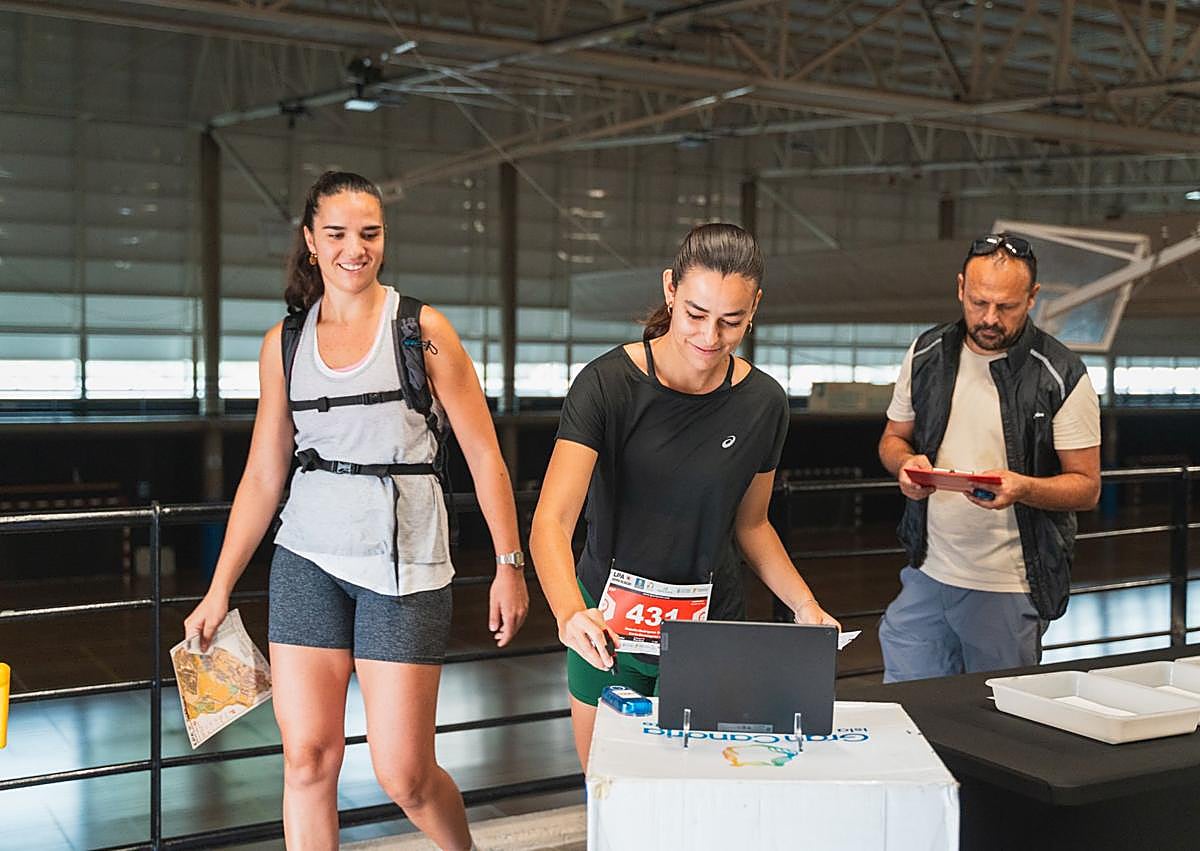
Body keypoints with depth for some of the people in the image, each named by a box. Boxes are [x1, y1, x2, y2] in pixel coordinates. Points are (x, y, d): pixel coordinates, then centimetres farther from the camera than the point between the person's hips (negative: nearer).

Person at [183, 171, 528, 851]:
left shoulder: (422, 330, -1)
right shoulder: (284, 343, 8)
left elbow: (484, 454, -1)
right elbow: (263, 476, 12)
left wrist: (510, 565, -7)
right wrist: (220, 591, 10)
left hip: (403, 562, -3)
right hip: (309, 558, 3)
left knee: (404, 773, -1)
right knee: (308, 758, 0)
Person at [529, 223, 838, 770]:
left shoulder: (763, 402, -4)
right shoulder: (607, 385, -15)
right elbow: (551, 523, -24)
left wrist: (805, 604, -4)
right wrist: (570, 613, -42)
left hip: (711, 626, 2)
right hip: (608, 629, -2)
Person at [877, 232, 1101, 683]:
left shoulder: (1062, 377, -8)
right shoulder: (927, 354, 4)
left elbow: (1086, 486, -5)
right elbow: (892, 438, 16)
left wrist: (1022, 487, -24)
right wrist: (905, 463, -8)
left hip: (1010, 591, -3)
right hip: (927, 573, 3)